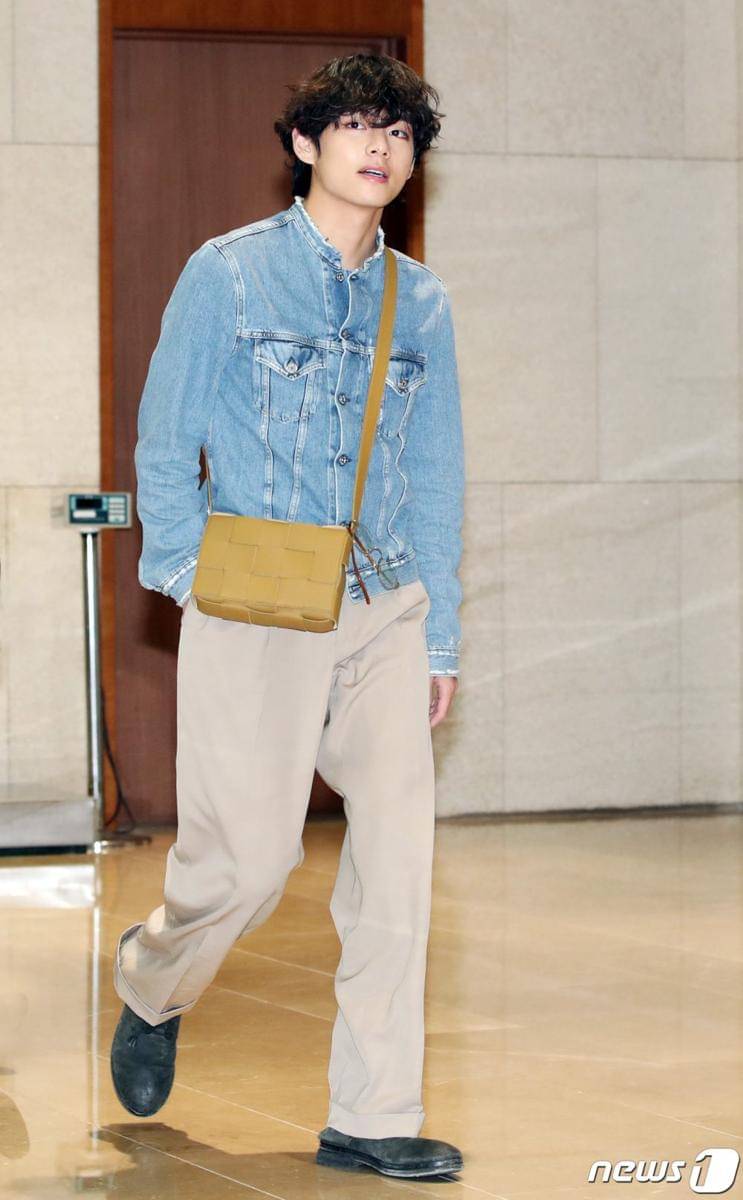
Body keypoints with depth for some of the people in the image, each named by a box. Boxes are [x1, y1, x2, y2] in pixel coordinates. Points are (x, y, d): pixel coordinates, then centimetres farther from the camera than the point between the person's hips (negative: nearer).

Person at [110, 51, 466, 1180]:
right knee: (248, 857, -5)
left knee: (398, 855, -4)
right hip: (255, 612, -4)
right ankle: (153, 982, 29)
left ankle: (374, 1118, 4)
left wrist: (439, 638, 12)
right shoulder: (228, 273, 1)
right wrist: (192, 579, -5)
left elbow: (436, 477, 15)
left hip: (386, 612, 4)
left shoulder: (422, 300, 13)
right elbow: (164, 441, 3)